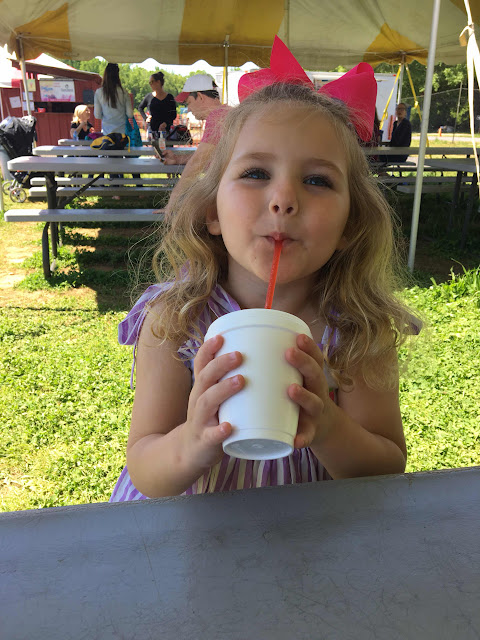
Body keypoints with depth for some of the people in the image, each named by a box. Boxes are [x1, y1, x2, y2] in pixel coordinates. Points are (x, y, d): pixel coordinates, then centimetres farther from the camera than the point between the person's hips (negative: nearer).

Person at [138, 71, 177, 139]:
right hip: (152, 130, 2)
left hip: (165, 130, -1)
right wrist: (145, 118, 11)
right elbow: (140, 107, 27)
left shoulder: (169, 97, 5)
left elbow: (174, 115, 3)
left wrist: (166, 123, -13)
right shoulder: (149, 97, 10)